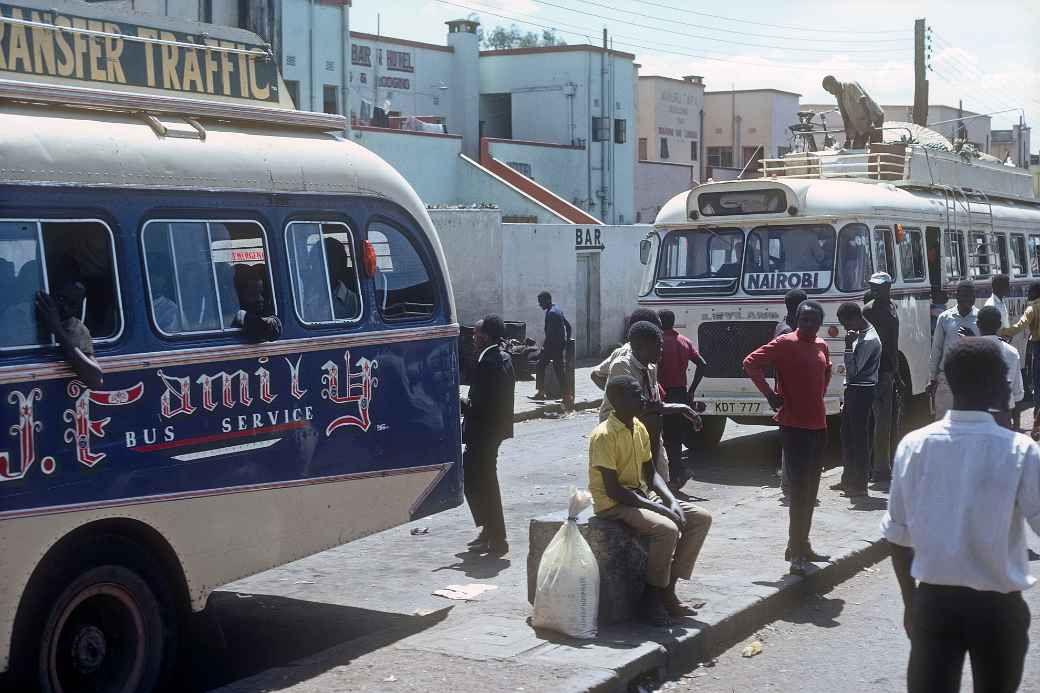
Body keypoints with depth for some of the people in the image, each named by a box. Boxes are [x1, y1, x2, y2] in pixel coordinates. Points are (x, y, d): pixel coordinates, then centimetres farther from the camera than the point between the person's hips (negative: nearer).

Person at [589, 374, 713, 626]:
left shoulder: (639, 428, 7)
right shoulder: (604, 435, -19)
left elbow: (650, 473, 14)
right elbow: (613, 490, -22)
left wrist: (672, 502, -5)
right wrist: (659, 509, -23)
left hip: (642, 495, 9)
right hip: (613, 504, -9)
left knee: (701, 518, -2)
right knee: (666, 528, -31)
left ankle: (668, 590, -1)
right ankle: (652, 596, -12)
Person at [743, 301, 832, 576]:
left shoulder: (822, 346, 11)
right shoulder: (785, 343, -10)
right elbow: (751, 363, -14)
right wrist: (770, 394, -15)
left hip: (818, 424, 8)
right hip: (794, 426, -8)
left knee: (810, 490, 14)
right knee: (799, 489, -10)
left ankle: (802, 545, 25)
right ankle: (796, 553, -7)